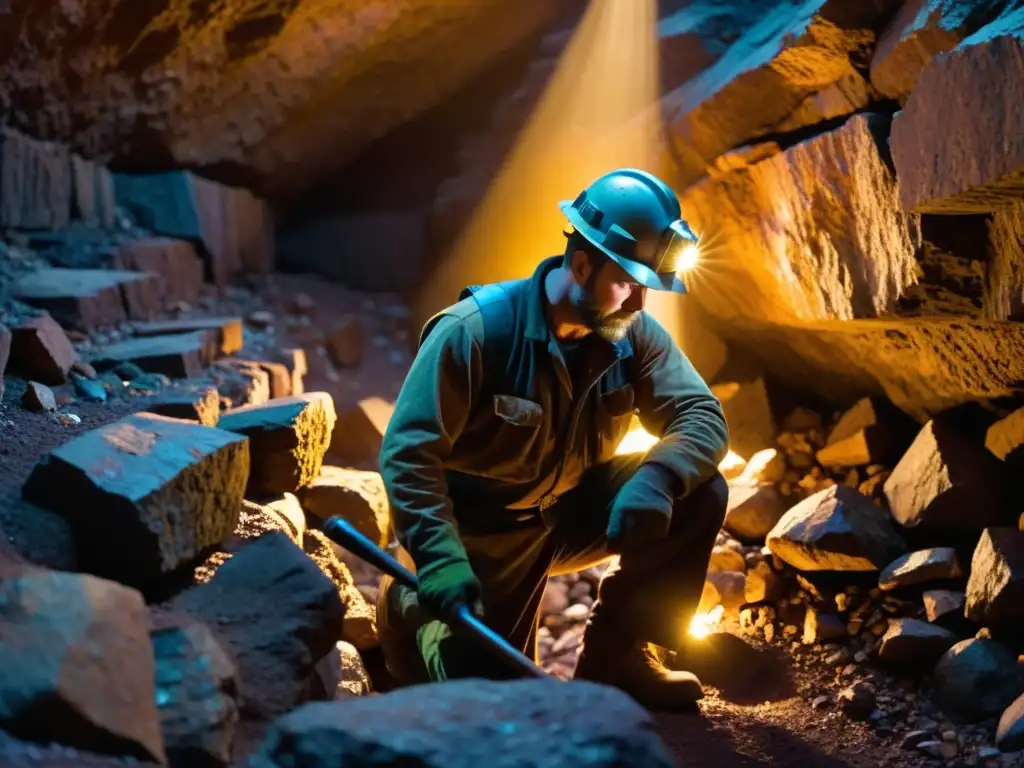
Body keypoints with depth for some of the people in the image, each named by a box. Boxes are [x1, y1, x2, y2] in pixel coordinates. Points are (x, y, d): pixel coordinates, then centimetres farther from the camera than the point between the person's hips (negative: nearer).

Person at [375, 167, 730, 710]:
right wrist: (441, 562, -37)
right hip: (478, 533, -5)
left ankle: (617, 655, 0)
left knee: (698, 493, -14)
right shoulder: (478, 329, -25)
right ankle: (413, 610, 22)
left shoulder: (635, 336, -10)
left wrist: (657, 478, -36)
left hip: (567, 517, 5)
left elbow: (703, 418, -13)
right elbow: (408, 451, -26)